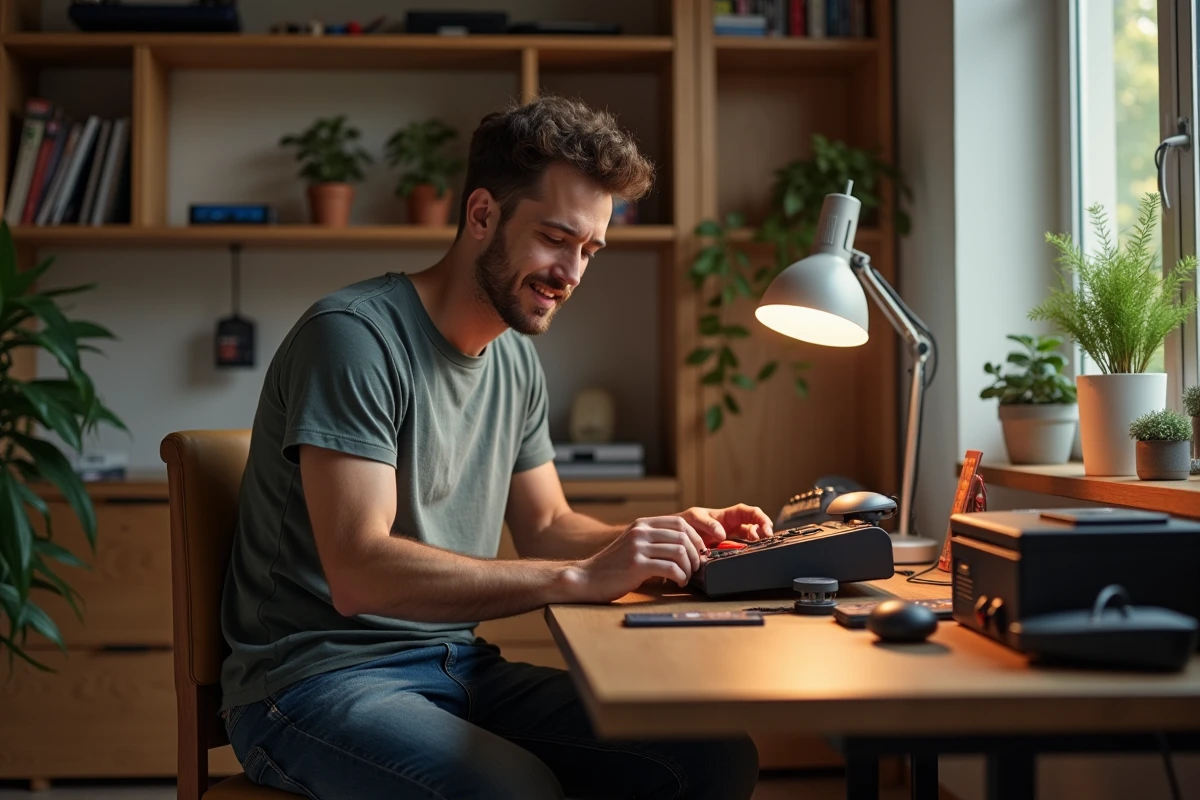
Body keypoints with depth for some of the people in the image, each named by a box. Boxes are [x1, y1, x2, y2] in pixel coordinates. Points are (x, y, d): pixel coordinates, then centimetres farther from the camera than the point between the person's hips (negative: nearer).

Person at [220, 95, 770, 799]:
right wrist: (581, 578, -29)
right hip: (321, 681, -7)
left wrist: (675, 537, 0)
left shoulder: (516, 358, 10)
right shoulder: (354, 334, -17)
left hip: (459, 667, 7)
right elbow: (360, 573, -26)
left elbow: (544, 525, 19)